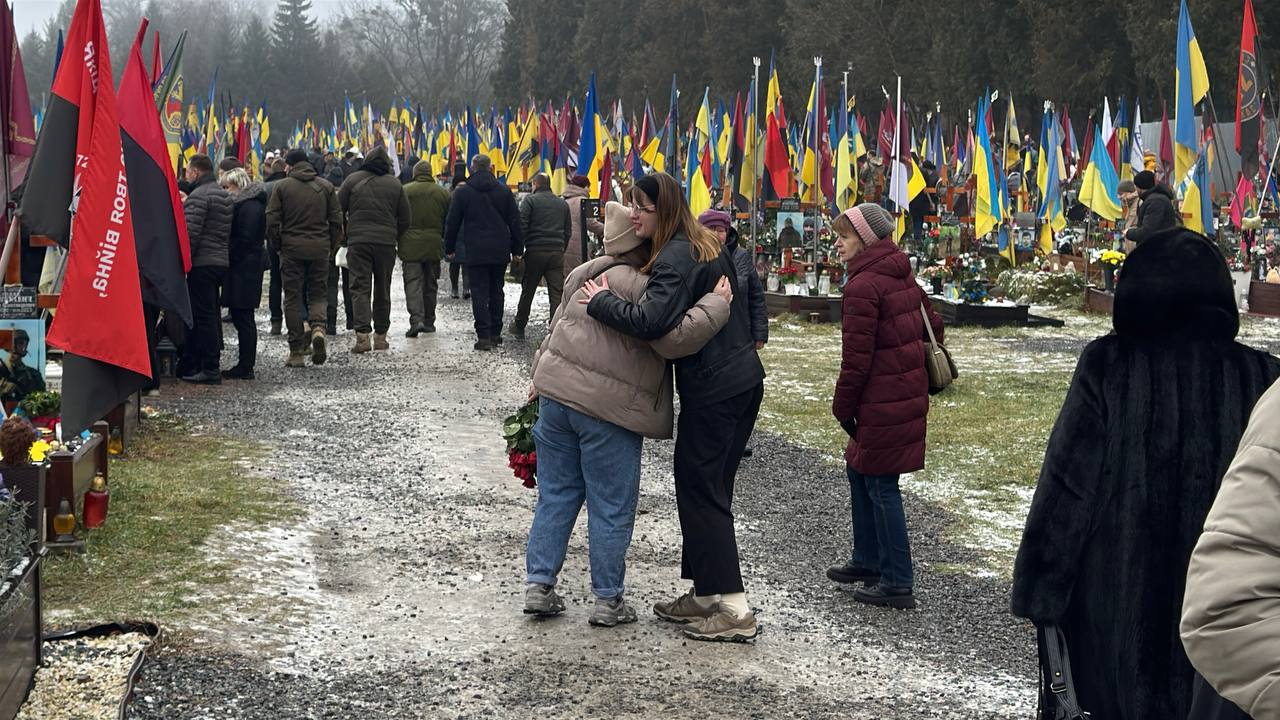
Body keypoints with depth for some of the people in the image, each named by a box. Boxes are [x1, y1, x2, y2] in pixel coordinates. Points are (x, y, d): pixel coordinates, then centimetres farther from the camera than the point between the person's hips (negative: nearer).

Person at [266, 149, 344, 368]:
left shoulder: (281, 187, 0)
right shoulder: (326, 187, 6)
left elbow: (271, 221, -4)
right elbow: (336, 221, 5)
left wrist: (277, 246, 8)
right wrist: (331, 248, 12)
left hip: (292, 250, -2)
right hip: (320, 250, 2)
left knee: (293, 298, 5)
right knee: (318, 294, 13)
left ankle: (296, 351, 4)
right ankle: (318, 327, -17)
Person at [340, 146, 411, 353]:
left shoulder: (352, 180, 1)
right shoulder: (395, 184, 6)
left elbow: (338, 211, 3)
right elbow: (404, 220, 7)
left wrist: (344, 235, 17)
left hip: (358, 241, -2)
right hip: (386, 243, 2)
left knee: (360, 288, -3)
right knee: (383, 290, 12)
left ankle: (362, 334, -17)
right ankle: (380, 335, 16)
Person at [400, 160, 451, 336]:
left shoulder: (405, 191, -4)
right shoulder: (443, 193, 5)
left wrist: (396, 242, 10)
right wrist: (447, 245, 18)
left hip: (410, 245, -3)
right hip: (434, 246, 3)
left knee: (412, 282, -4)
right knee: (430, 284, 14)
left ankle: (416, 319, -21)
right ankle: (429, 321, 20)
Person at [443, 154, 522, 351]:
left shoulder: (462, 192, -1)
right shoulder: (504, 191, 5)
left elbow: (452, 223, 2)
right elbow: (515, 222, 7)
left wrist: (449, 249, 12)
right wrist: (517, 249, 13)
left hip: (476, 252, -3)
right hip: (500, 251, 3)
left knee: (479, 293, -3)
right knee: (496, 292, 13)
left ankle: (484, 336, -12)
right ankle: (496, 333, 17)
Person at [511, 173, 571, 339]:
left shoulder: (530, 200, -1)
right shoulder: (562, 204, 14)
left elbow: (521, 226, -8)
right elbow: (568, 231, 15)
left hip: (535, 251, -3)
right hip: (557, 252, 3)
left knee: (527, 291, 9)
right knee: (557, 293, 0)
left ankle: (519, 326, 20)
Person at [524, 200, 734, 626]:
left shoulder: (584, 276, 14)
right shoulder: (640, 288, -15)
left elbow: (558, 327, 22)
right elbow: (675, 338, -23)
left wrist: (542, 376, 31)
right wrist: (716, 303, -13)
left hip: (556, 394, 8)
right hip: (606, 409, -8)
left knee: (556, 495, 15)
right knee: (612, 508, 4)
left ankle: (539, 585, 17)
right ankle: (608, 601, 12)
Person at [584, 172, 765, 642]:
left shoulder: (674, 260, -17)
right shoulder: (705, 247, 14)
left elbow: (650, 321, -31)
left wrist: (602, 302, -16)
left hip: (713, 390, -10)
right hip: (743, 378, 10)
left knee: (701, 491, -4)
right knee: (709, 488, 16)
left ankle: (735, 610, -4)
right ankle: (704, 595, 23)